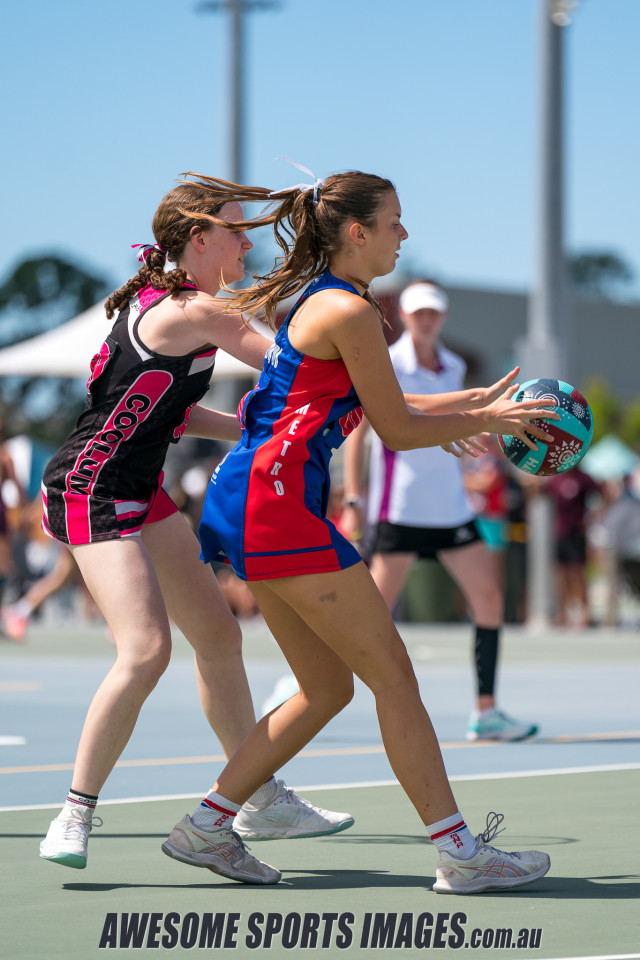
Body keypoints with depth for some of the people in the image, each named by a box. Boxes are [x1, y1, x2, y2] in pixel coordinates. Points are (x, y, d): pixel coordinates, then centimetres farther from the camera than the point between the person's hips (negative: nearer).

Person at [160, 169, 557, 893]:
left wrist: (478, 399, 22)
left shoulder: (319, 300, 18)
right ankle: (460, 854, -4)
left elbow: (382, 407, 27)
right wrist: (489, 422, 2)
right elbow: (397, 431, -8)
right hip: (275, 501, -10)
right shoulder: (349, 311, -12)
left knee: (328, 688, 13)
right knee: (394, 676, -6)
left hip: (251, 502, 10)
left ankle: (205, 827, 14)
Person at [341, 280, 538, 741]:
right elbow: (356, 432, -7)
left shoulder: (455, 367, 11)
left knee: (490, 597, -2)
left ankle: (486, 712, 2)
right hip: (400, 508, -6)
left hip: (451, 508, 6)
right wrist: (354, 500, -13)